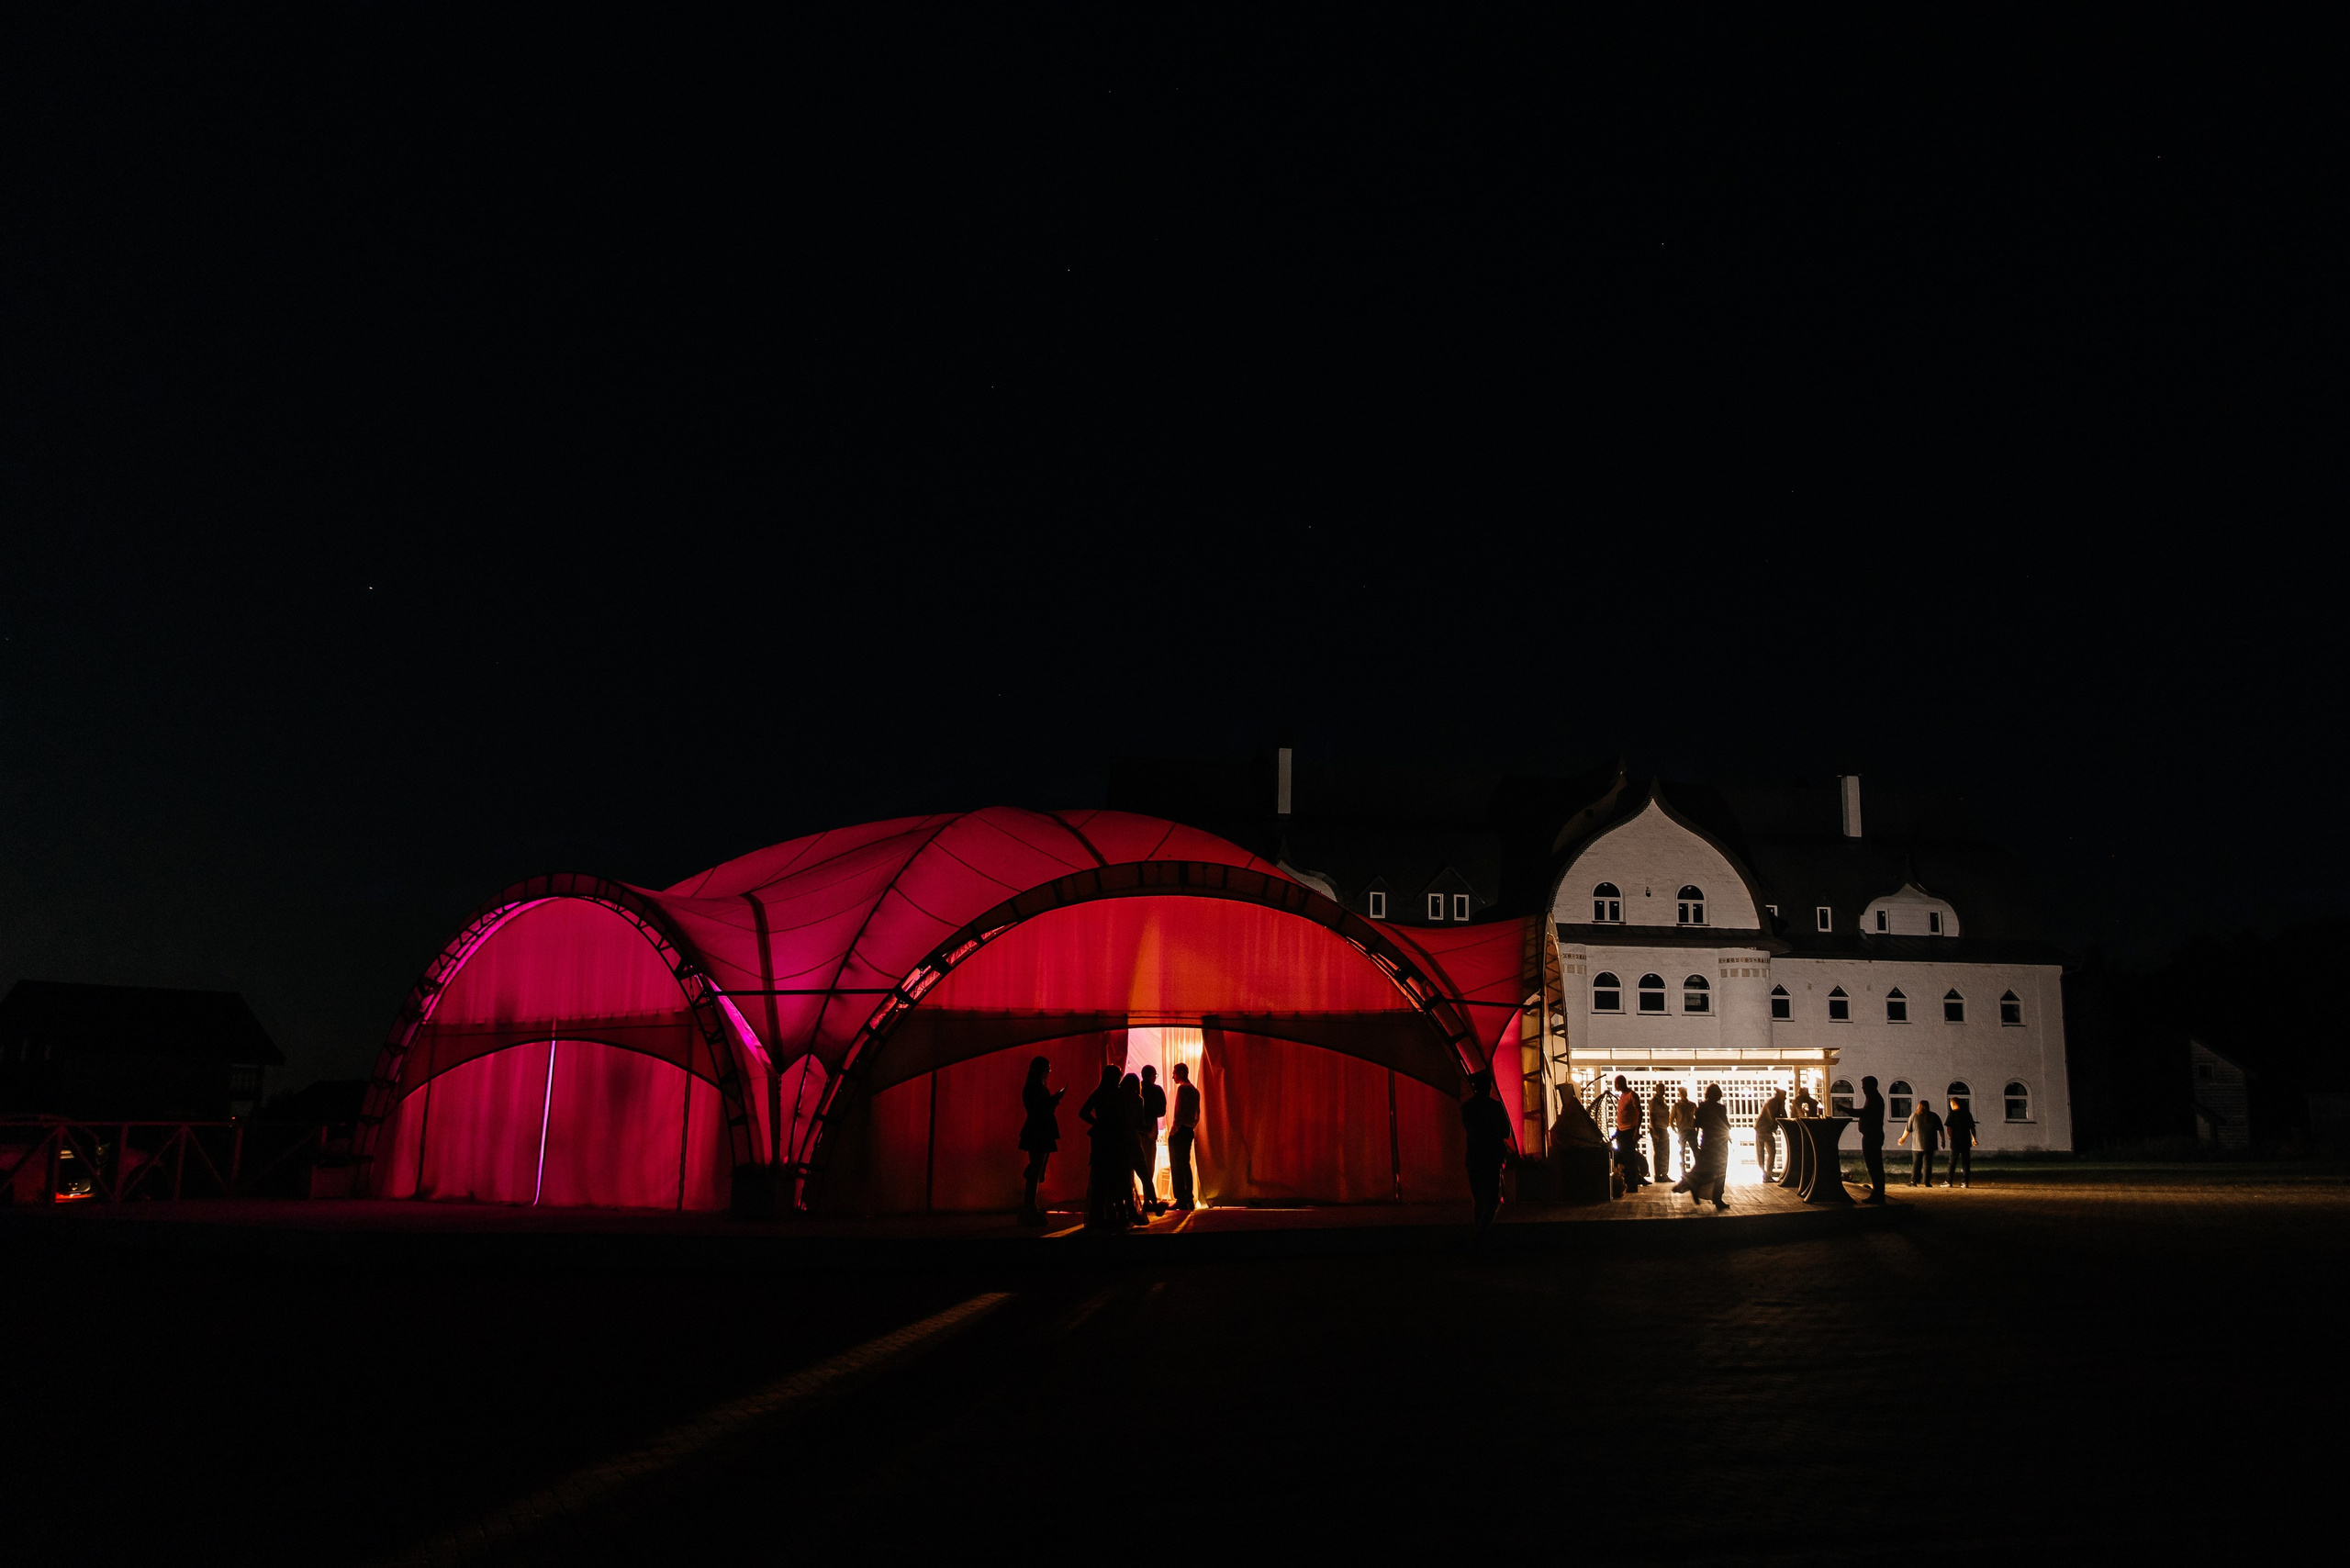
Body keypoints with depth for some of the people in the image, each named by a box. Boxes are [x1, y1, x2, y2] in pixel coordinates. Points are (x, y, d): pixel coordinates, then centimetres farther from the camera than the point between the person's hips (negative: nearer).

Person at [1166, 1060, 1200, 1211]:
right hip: (1189, 1131, 9)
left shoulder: (1182, 1088, -12)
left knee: (1177, 1167, -6)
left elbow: (1179, 1112, -18)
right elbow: (1197, 1115, 19)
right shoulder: (1195, 1091, 16)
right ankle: (1188, 1200, 15)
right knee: (1186, 1165, 14)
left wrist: (1172, 1131, -14)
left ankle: (1181, 1201, -8)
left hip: (1179, 1131, -9)